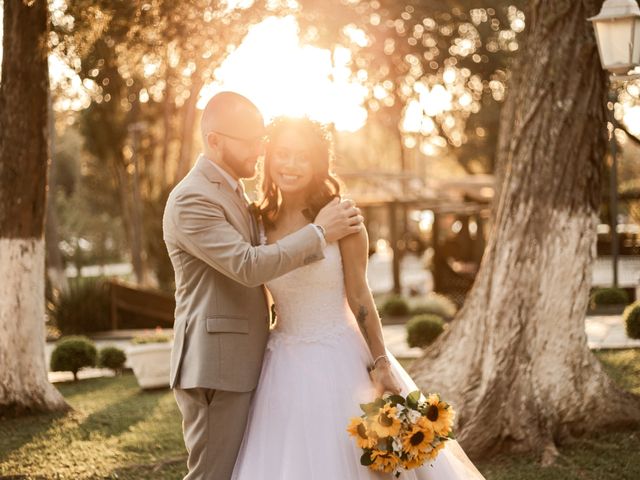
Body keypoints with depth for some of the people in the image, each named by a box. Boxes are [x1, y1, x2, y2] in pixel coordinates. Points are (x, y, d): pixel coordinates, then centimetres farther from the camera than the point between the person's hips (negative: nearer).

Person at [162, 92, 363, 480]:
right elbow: (248, 266, -24)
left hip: (242, 364, 10)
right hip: (215, 367, -10)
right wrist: (319, 233, -16)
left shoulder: (233, 191, 16)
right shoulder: (191, 199, -16)